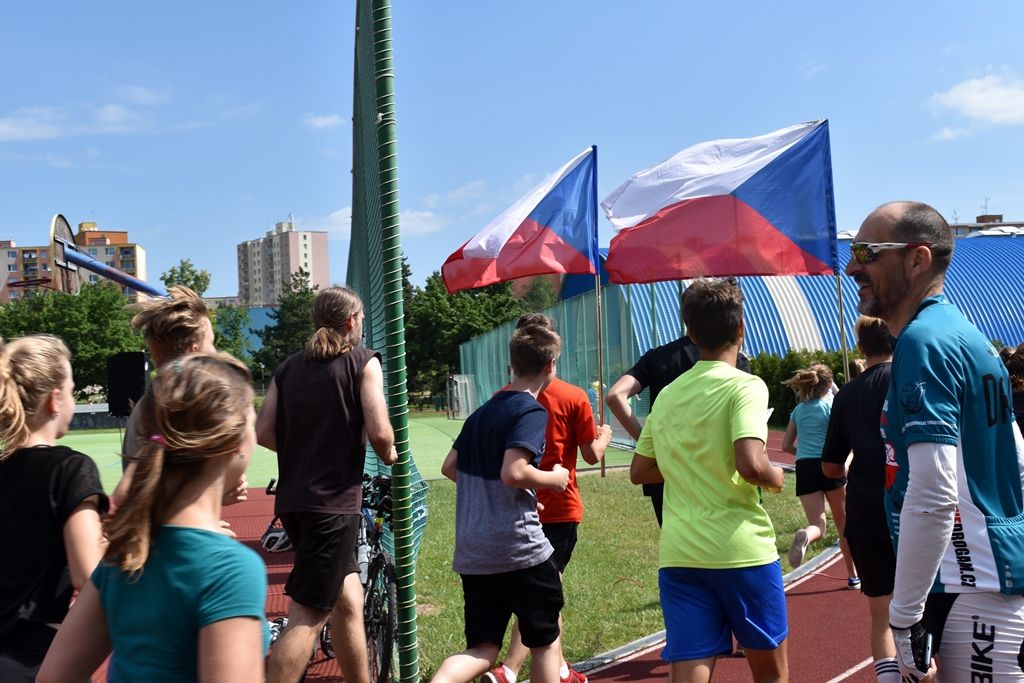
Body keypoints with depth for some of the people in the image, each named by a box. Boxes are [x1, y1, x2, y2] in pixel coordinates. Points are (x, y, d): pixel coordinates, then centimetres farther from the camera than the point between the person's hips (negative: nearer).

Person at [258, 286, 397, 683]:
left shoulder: (289, 367, 12)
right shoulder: (363, 362, -3)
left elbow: (264, 433, 6)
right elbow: (379, 432, -13)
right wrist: (389, 456, 8)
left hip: (292, 500, 7)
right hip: (334, 499, -7)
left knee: (348, 598, 20)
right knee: (307, 615, -6)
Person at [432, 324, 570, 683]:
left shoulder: (482, 411, 14)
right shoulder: (532, 411, -11)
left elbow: (449, 467, 19)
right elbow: (514, 472, -23)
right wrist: (554, 478, -6)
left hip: (471, 553, 7)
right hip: (519, 549, -7)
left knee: (482, 649, 9)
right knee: (546, 642, 13)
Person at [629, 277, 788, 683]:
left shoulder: (667, 394, 9)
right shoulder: (745, 386, -8)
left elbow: (639, 472, 16)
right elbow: (751, 465, -22)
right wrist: (776, 477, -1)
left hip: (677, 554, 4)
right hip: (740, 549, -4)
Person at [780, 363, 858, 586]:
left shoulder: (799, 409, 12)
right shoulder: (831, 405, -2)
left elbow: (786, 445, 13)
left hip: (804, 468, 3)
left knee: (818, 524, 0)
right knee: (843, 522, 15)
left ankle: (804, 536, -37)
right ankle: (853, 575, 24)